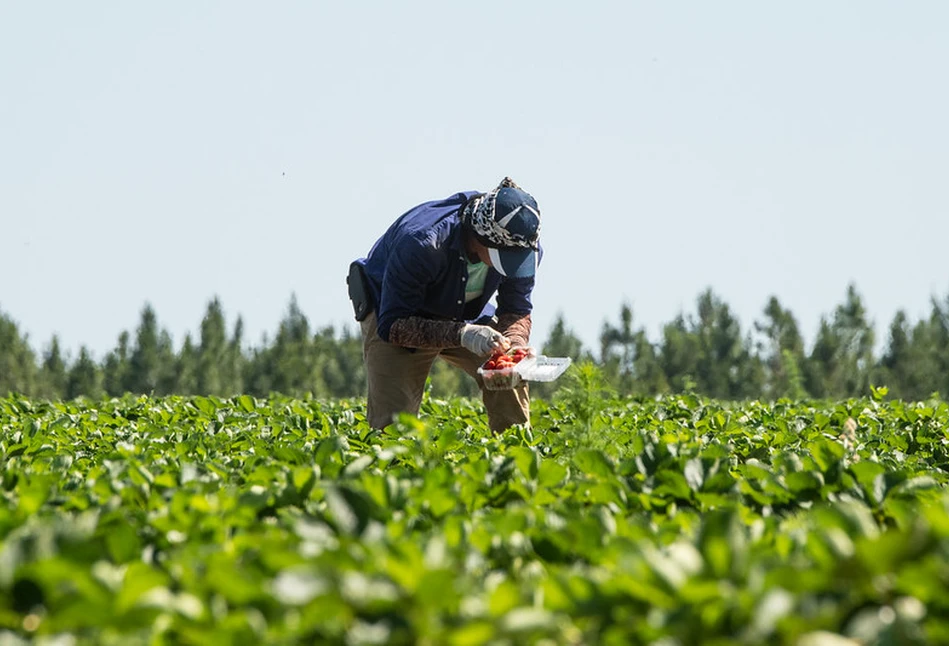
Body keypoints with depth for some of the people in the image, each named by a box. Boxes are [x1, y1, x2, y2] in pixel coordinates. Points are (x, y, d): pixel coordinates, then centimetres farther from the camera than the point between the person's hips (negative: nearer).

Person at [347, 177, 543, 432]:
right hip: (395, 312, -4)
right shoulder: (420, 244, -39)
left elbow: (517, 311, -10)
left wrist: (516, 343, -34)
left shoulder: (523, 246, -23)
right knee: (392, 422, -17)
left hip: (464, 316, 4)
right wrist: (462, 334, -48)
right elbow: (392, 325, -36)